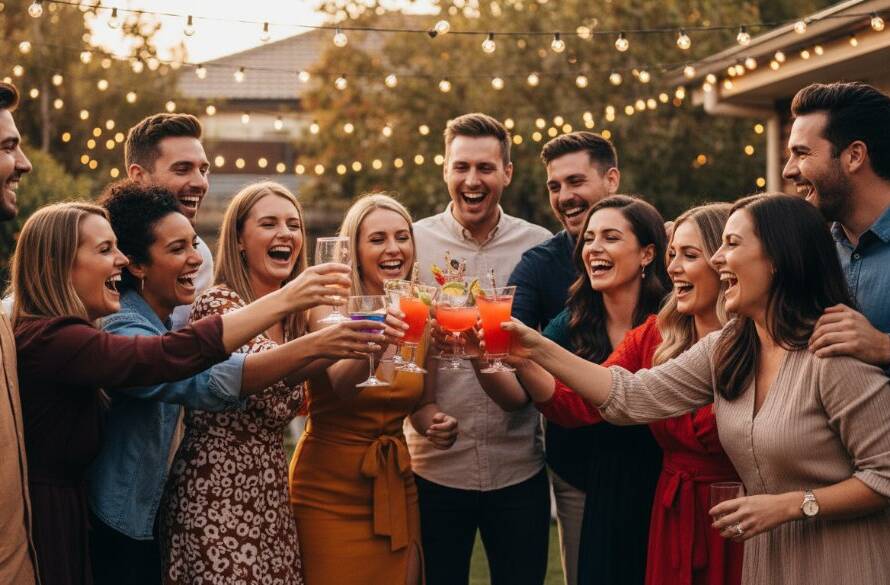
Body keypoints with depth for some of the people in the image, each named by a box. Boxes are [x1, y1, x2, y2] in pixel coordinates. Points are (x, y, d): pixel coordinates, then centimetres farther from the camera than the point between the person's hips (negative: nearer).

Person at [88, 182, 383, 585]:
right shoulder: (124, 330, -23)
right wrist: (312, 345, -42)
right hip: (111, 532, -9)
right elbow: (207, 382, -38)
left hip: (144, 519, 9)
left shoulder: (164, 324, 7)